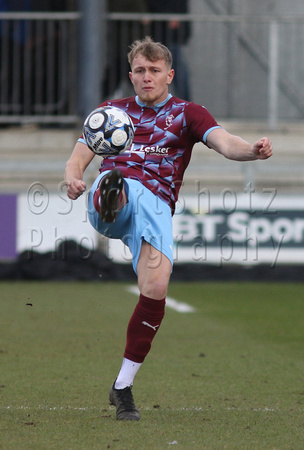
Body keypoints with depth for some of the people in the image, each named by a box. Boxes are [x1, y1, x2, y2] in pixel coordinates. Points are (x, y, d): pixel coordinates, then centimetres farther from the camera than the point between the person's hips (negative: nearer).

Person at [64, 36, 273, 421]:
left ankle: (123, 387, -7)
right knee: (118, 183, -36)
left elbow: (223, 142, -1)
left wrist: (252, 150, -25)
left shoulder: (187, 114, 18)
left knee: (156, 288, -18)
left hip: (156, 204, -1)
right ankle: (108, 200, -74)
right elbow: (77, 160, 17)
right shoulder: (113, 110, 24)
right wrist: (73, 180, -9)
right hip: (112, 190, 1)